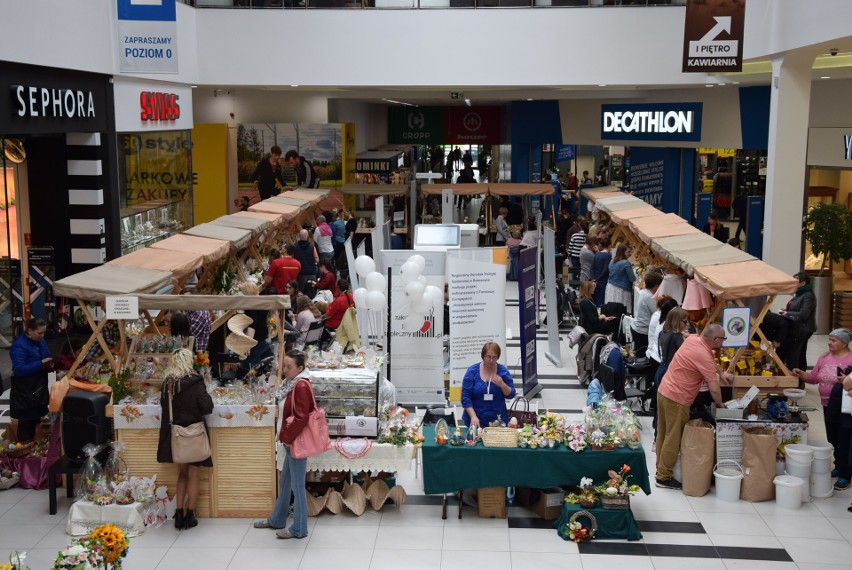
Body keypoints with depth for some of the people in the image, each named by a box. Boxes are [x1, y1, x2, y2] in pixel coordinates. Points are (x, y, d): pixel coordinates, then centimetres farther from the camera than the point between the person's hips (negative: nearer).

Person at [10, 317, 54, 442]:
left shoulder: (40, 341, 4)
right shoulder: (19, 345, -21)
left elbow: (47, 358, 18)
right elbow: (19, 370, -28)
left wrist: (50, 364, -6)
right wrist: (41, 363, -30)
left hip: (39, 388, 8)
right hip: (25, 392, -8)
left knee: (36, 418, 18)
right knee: (26, 421, 0)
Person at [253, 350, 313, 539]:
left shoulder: (301, 386, -19)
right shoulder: (294, 384, 11)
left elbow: (301, 418, -23)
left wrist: (286, 436, -15)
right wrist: (285, 434, 11)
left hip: (297, 442, -10)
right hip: (291, 441, 10)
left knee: (297, 486, 0)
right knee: (284, 482, 21)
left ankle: (299, 529, 9)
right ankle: (276, 520, 35)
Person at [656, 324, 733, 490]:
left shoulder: (693, 339, 3)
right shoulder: (704, 356, -22)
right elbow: (714, 389, -19)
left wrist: (721, 372, 18)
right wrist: (719, 404, -2)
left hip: (663, 391, 9)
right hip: (677, 399, -9)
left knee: (663, 435, 19)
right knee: (673, 439, 2)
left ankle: (661, 470, 31)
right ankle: (664, 477, 10)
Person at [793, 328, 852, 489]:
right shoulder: (825, 357, 8)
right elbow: (814, 377, 15)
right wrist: (801, 374, -1)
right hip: (828, 405, 7)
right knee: (832, 439, 16)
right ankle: (839, 467, 31)